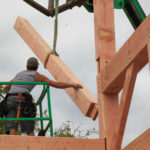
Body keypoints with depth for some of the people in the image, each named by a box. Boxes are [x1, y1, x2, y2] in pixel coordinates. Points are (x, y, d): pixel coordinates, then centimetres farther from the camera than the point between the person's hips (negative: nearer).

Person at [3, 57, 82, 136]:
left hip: (9, 100, 4)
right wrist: (73, 85, 27)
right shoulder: (37, 75, 18)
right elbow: (57, 84, 17)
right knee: (29, 131, 2)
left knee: (12, 129, -10)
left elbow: (6, 88, 36)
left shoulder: (19, 74, 33)